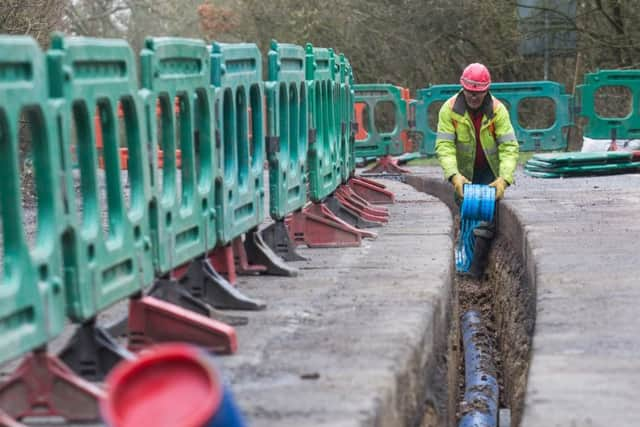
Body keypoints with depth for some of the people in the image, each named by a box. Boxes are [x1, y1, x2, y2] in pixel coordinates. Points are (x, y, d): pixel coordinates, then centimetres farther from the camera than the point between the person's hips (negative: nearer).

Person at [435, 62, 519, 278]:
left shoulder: (498, 110, -18)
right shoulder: (450, 109, -16)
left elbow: (509, 147, -21)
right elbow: (444, 146, -23)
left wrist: (504, 179, -35)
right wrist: (454, 175, -38)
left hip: (490, 172, -1)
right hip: (464, 172, 1)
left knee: (488, 217, -10)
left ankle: (476, 271, -7)